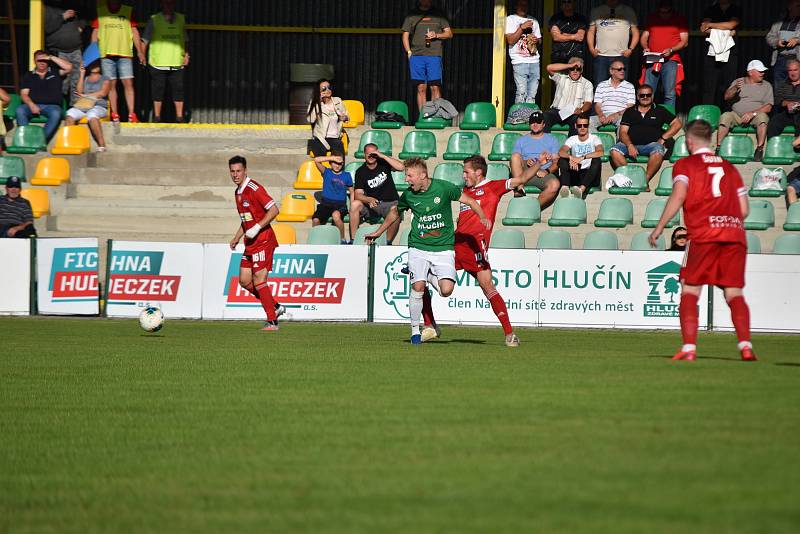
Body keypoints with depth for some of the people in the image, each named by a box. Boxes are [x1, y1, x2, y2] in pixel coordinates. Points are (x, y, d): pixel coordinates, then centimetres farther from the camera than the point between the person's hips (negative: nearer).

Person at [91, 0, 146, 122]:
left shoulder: (128, 11, 9)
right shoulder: (100, 12, 10)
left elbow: (134, 31, 8)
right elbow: (95, 33, 11)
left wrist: (140, 52, 3)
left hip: (125, 53, -1)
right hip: (106, 54, 1)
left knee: (128, 83, -8)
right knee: (111, 85, 0)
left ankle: (131, 114, -9)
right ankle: (114, 115, 3)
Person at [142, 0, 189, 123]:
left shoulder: (181, 19, 14)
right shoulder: (154, 20, 5)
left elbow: (185, 39, 21)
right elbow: (145, 39, 5)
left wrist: (186, 54, 10)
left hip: (177, 62, 2)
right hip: (158, 62, -2)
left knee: (178, 89, 0)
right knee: (158, 90, 1)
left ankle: (179, 116, 5)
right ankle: (157, 116, 9)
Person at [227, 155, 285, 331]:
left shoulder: (254, 189, -14)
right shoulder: (238, 192, 15)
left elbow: (274, 210, -19)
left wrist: (257, 228, -22)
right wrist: (236, 238, 20)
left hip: (263, 240, -9)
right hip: (250, 244, 9)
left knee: (259, 280, -11)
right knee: (244, 280, 7)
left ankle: (272, 322, -7)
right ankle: (275, 307, 18)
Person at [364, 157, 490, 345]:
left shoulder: (444, 188, -9)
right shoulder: (408, 195, -1)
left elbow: (470, 201, 2)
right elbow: (395, 212, 20)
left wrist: (482, 217, -15)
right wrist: (379, 232, 28)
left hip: (443, 247, -1)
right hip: (418, 247, 1)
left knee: (446, 290, -16)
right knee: (417, 287, -13)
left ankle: (428, 276, 18)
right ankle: (415, 330, 4)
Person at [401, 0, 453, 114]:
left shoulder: (439, 15, 13)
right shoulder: (412, 15, 14)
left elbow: (449, 34, 13)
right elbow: (405, 35, 14)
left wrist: (436, 35, -6)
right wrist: (409, 52, 1)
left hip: (434, 55, -1)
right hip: (416, 56, 1)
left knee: (435, 88, -7)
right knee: (421, 88, -1)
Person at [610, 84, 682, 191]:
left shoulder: (659, 111, 18)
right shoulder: (630, 112, 19)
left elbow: (677, 124, 13)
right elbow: (623, 132, 9)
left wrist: (663, 138, 1)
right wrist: (629, 145, -11)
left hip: (651, 144, -1)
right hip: (632, 145, 1)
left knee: (658, 151, -37)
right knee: (615, 150, -29)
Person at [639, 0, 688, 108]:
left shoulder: (680, 19, 7)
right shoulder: (652, 18, 14)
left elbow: (684, 42, 3)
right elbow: (644, 37, 18)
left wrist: (671, 50, -13)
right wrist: (645, 48, -3)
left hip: (670, 60, -2)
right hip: (652, 60, 2)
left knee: (669, 94, -8)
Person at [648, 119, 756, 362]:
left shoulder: (685, 164, 10)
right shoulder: (729, 167, 22)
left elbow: (678, 196, -6)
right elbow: (744, 209, 17)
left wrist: (659, 228, -2)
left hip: (703, 234, -4)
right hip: (735, 234, 4)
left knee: (689, 292, 3)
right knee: (734, 293, 4)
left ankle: (689, 347, -8)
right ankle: (745, 345, -13)